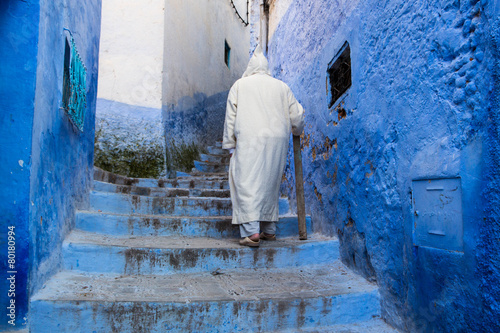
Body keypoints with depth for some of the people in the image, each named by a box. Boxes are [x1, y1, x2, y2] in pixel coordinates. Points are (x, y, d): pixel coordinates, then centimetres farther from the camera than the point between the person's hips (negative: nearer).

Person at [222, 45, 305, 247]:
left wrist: (230, 145, 10)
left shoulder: (240, 84, 11)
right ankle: (269, 229, 18)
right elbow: (297, 115, 15)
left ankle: (251, 232, -15)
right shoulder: (281, 86, 16)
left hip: (249, 140, -3)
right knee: (271, 183, 12)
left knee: (247, 182, -5)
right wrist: (296, 131, 35)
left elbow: (231, 117, 7)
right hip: (277, 140, 4)